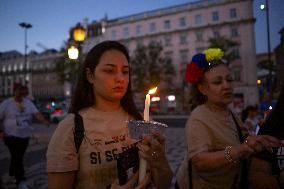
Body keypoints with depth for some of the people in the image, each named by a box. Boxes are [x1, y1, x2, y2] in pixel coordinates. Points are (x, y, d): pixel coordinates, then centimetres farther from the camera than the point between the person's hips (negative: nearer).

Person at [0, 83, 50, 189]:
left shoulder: (28, 102, 3)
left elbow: (36, 113, -7)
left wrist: (44, 121, -25)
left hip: (25, 136, 4)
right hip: (11, 136, -4)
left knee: (18, 157, 18)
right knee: (17, 158, -7)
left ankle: (12, 175, 41)